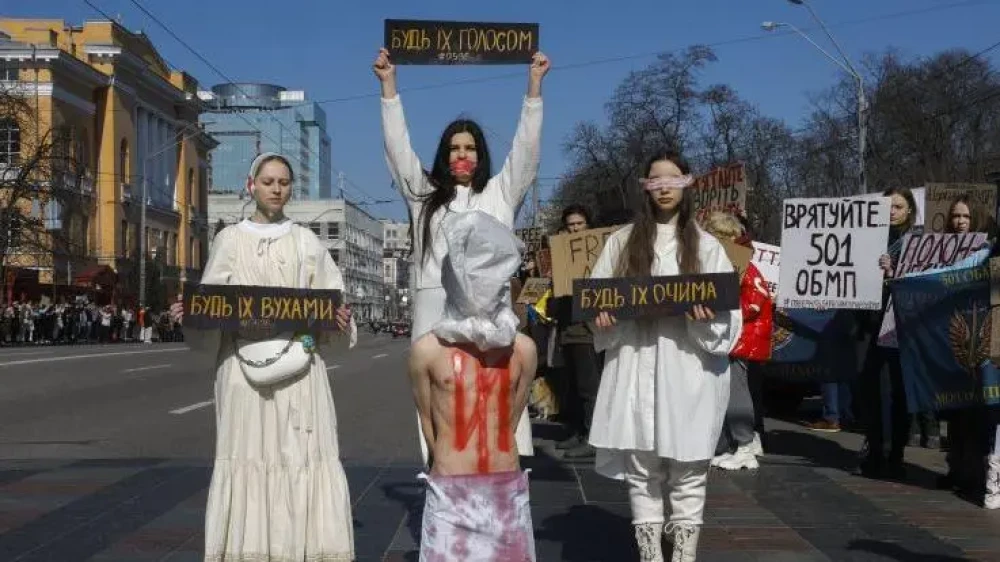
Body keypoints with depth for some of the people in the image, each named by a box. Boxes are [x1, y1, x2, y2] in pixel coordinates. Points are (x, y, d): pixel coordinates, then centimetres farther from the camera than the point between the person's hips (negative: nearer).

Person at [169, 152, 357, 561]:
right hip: (245, 365, 0)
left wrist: (339, 320, -12)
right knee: (248, 456, -3)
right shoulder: (229, 240, 9)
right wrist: (187, 314, -12)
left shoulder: (306, 242, 12)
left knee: (303, 456, -5)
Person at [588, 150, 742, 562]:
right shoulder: (621, 242, 12)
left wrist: (708, 316, -19)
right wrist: (600, 313, -9)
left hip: (689, 370, -1)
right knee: (640, 469, 2)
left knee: (688, 470, 1)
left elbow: (728, 312, 2)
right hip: (636, 368, 1)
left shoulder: (706, 246, 8)